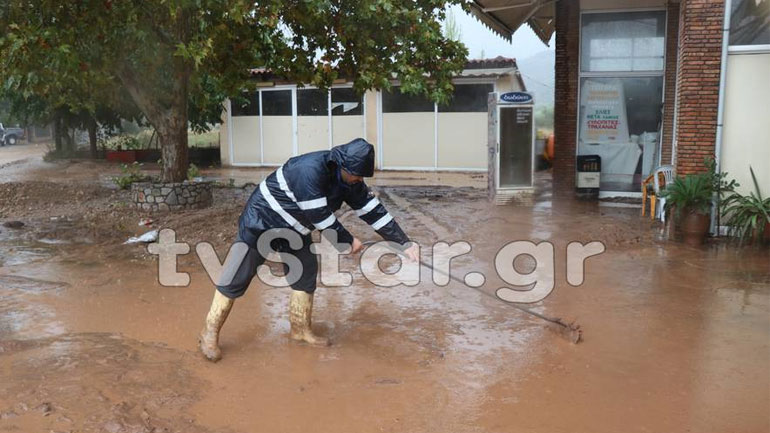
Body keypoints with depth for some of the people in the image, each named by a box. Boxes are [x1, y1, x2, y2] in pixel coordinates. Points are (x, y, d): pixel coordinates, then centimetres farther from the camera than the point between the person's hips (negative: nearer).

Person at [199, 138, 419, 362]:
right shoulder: (310, 170, -35)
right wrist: (348, 240, -17)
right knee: (237, 277, -3)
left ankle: (300, 329, 24)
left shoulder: (348, 178, -9)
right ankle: (210, 332, 10)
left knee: (306, 273, 8)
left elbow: (373, 210, -7)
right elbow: (321, 218, -30)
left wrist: (405, 243, -11)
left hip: (294, 229, 8)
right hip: (261, 221, -8)